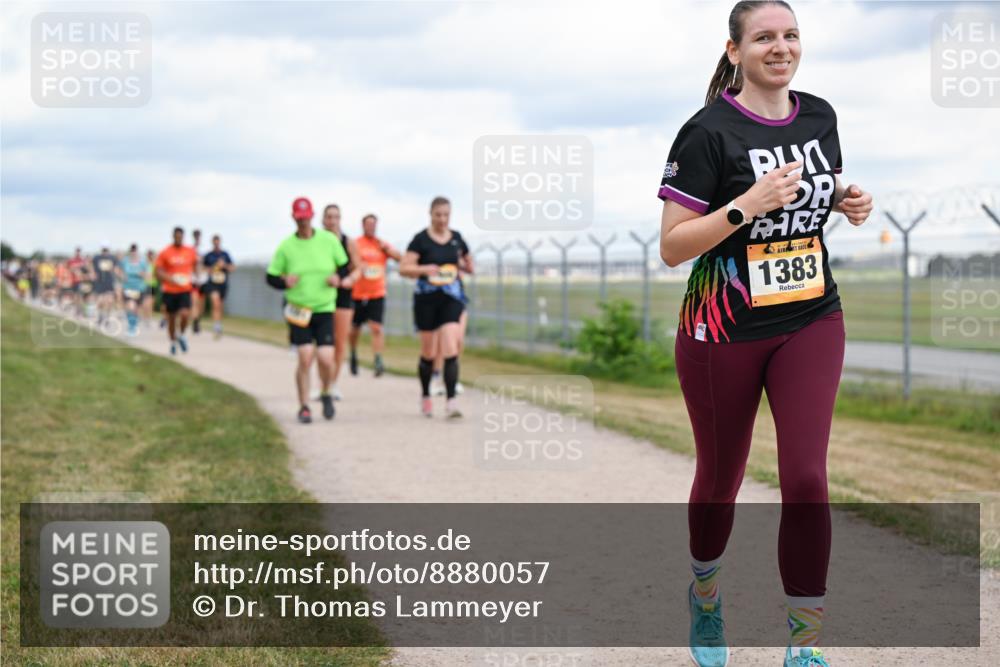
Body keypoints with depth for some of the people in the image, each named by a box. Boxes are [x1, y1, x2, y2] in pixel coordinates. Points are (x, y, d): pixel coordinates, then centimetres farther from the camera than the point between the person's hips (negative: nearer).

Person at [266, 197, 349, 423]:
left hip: (325, 309, 1)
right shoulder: (286, 246, -1)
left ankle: (326, 394, 22)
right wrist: (284, 282, -16)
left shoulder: (329, 240, 1)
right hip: (298, 311, 0)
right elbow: (270, 276, 5)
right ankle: (304, 406, 9)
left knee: (326, 359, -9)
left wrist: (338, 277, -8)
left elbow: (345, 266, 13)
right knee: (305, 359, -8)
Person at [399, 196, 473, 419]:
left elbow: (470, 267, 21)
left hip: (451, 299, 1)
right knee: (428, 354, 9)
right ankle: (425, 396, 30)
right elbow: (404, 268, -10)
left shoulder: (457, 239, 7)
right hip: (426, 300, -1)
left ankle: (450, 402, -16)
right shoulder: (421, 240, -4)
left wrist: (463, 265, 0)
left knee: (451, 350, -13)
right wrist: (425, 269, -25)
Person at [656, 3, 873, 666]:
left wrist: (848, 202, 0)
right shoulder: (709, 131, -13)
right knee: (720, 479, 12)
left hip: (811, 322, 3)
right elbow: (672, 246, -15)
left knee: (806, 477, -10)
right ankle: (706, 594, 42)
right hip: (723, 334, -3)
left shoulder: (820, 116, 3)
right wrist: (747, 204, -27)